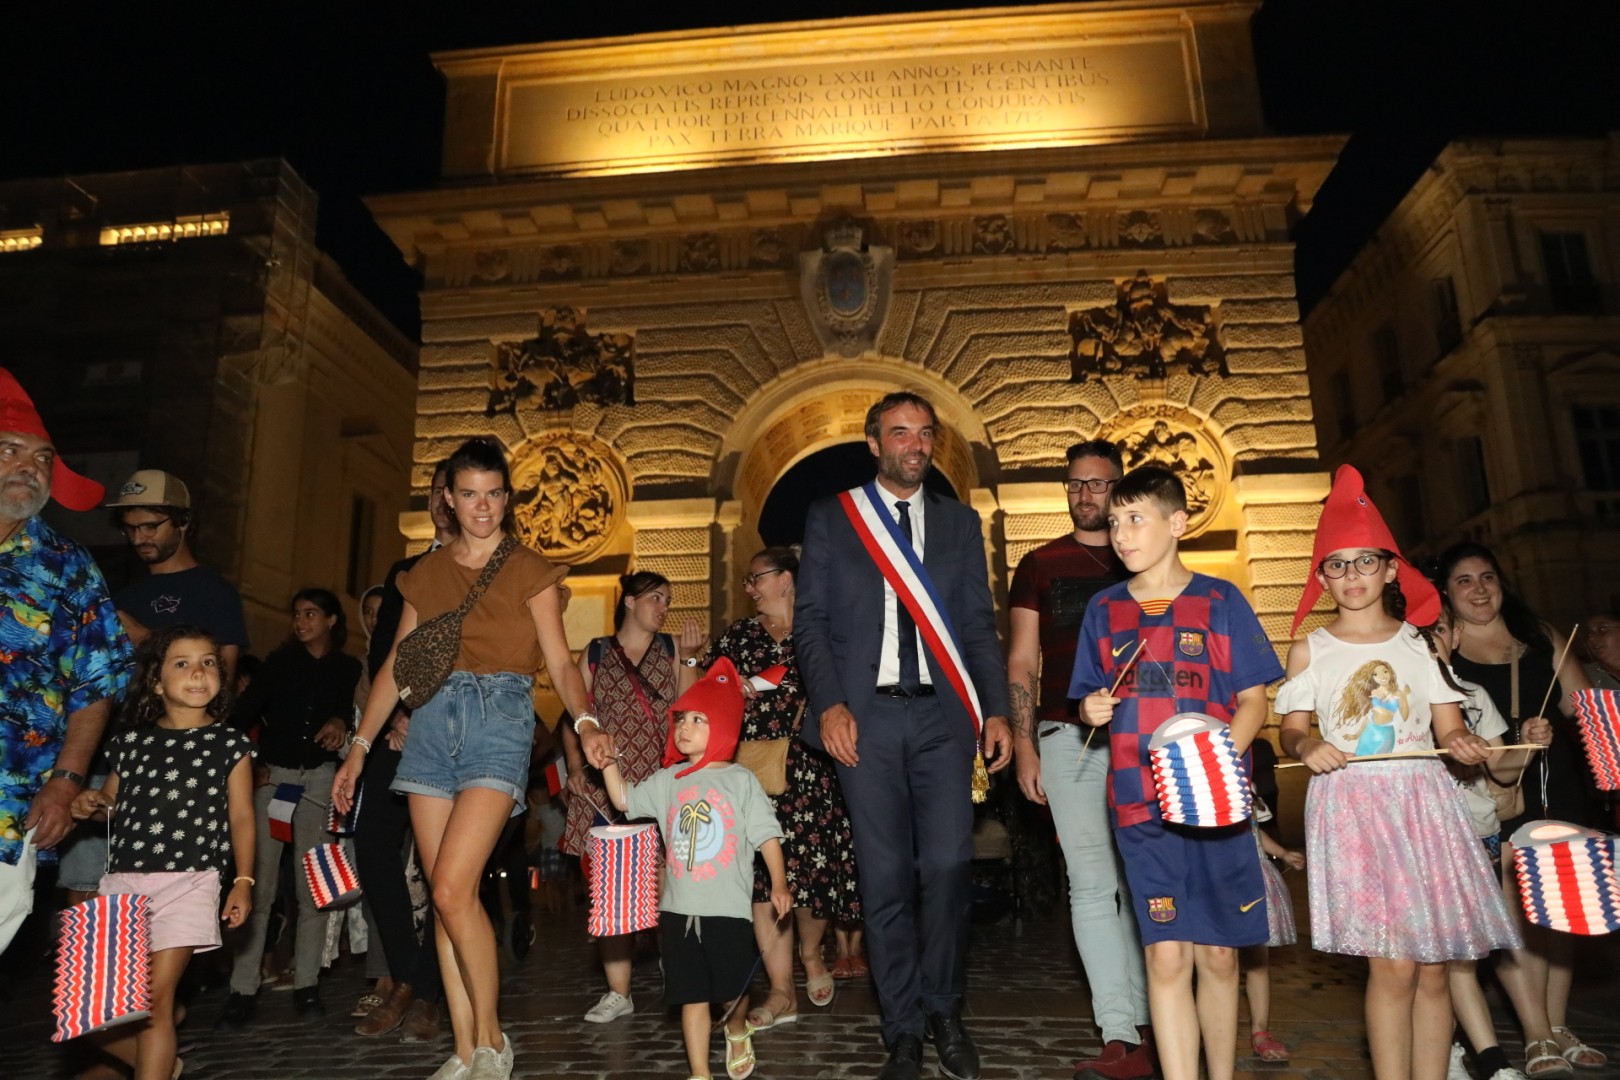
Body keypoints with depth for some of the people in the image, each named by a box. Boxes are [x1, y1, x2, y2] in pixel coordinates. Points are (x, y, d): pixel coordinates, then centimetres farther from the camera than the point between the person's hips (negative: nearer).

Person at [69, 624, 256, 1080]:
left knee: (155, 998, -8)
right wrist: (91, 805, -1)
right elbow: (113, 804, 22)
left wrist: (243, 880, -4)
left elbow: (241, 817, 3)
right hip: (122, 881, 4)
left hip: (188, 883, -4)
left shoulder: (229, 744, 3)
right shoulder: (132, 742, 10)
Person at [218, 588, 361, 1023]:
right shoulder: (280, 661, 10)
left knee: (313, 886, 1)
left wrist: (340, 723, -13)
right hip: (272, 774, 0)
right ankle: (243, 988, -2)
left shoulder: (348, 668, 9)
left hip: (320, 778, 0)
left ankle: (306, 984, 7)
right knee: (258, 883, -6)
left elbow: (348, 711, 9)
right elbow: (244, 712, 5)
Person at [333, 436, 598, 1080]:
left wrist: (585, 722, -22)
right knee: (443, 896, 4)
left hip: (500, 719, -4)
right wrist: (359, 749, 10)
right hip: (433, 721, 4)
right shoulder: (425, 574, 14)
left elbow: (560, 664, -4)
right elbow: (396, 667, 14)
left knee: (453, 889, -15)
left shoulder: (528, 570, 2)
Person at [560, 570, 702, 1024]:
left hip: (662, 786, 0)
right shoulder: (595, 653, 11)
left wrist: (689, 658, -5)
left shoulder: (672, 649, 11)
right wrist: (575, 766, -2)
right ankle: (618, 992, 10)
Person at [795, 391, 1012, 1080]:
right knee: (885, 878, 3)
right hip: (866, 717, -1)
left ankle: (944, 1011, 20)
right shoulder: (830, 518, 8)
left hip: (941, 717, 1)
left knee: (946, 866, -4)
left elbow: (979, 627, 11)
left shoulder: (959, 522, 14)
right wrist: (830, 704, -8)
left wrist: (996, 711, 1)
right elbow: (809, 621, 4)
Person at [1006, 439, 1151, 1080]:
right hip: (1069, 738, -1)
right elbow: (1021, 663, 8)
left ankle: (1144, 1023, 17)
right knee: (1092, 883, -3)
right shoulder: (1041, 565, 10)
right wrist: (1023, 746, -1)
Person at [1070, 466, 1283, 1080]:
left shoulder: (1220, 601, 2)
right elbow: (1091, 701, 17)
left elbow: (1254, 700, 2)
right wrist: (1092, 708, -6)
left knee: (1218, 955, 10)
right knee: (1166, 958, -3)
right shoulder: (1104, 610, 9)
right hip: (1141, 804, 1)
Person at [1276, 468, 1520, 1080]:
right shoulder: (1310, 649, 7)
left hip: (1424, 803, 2)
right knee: (1393, 962, -9)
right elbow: (1291, 731, 6)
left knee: (1433, 966, 2)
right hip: (1351, 809, -2)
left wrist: (1465, 745, -13)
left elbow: (1449, 728, 9)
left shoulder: (1418, 644, 11)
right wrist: (1307, 747, -15)